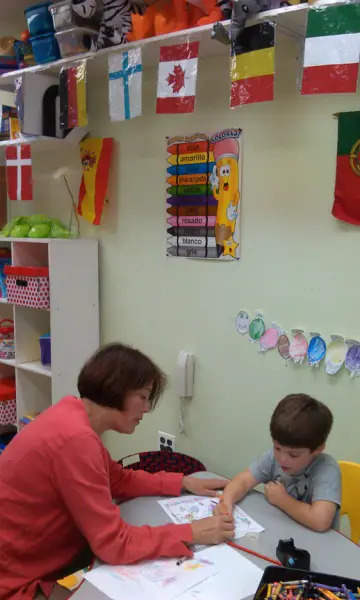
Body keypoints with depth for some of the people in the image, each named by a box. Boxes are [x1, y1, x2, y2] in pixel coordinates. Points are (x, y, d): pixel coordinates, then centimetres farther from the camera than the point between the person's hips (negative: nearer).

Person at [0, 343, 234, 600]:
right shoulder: (76, 438, -31)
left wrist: (183, 482, 5)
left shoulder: (74, 415, -1)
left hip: (49, 556, 9)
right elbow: (114, 542, -29)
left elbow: (119, 479, 11)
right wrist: (192, 533, -22)